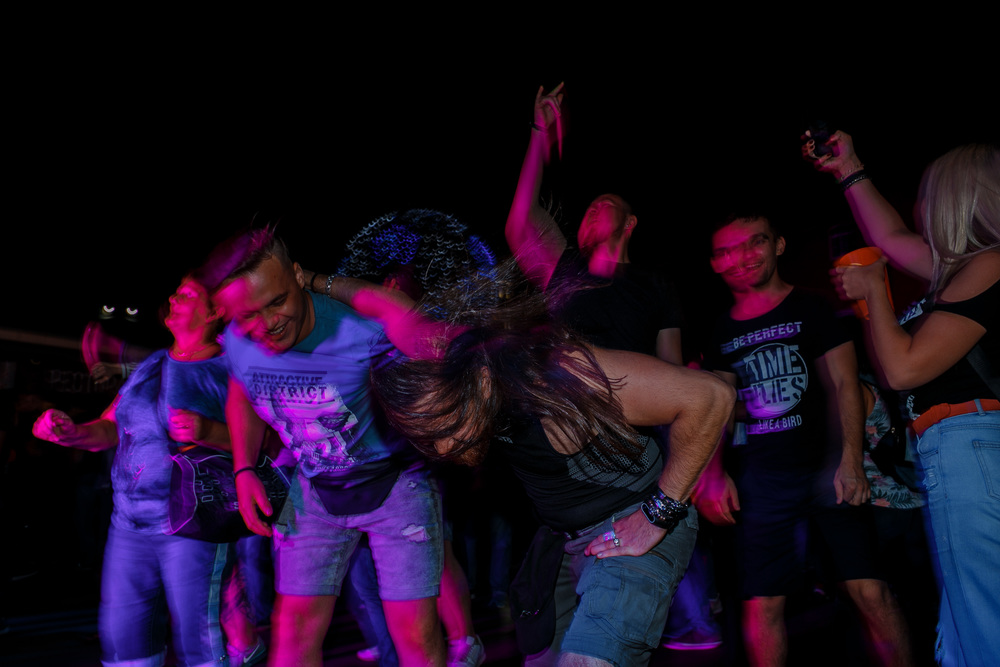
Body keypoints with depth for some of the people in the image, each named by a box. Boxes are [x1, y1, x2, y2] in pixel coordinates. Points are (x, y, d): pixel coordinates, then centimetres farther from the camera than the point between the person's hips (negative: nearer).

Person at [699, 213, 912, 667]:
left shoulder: (811, 309, 4)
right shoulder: (722, 333, 11)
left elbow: (843, 386, -2)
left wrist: (849, 462, -13)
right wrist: (715, 472, -2)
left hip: (824, 467, -2)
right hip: (760, 477, 2)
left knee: (870, 592, -5)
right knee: (761, 605, 2)